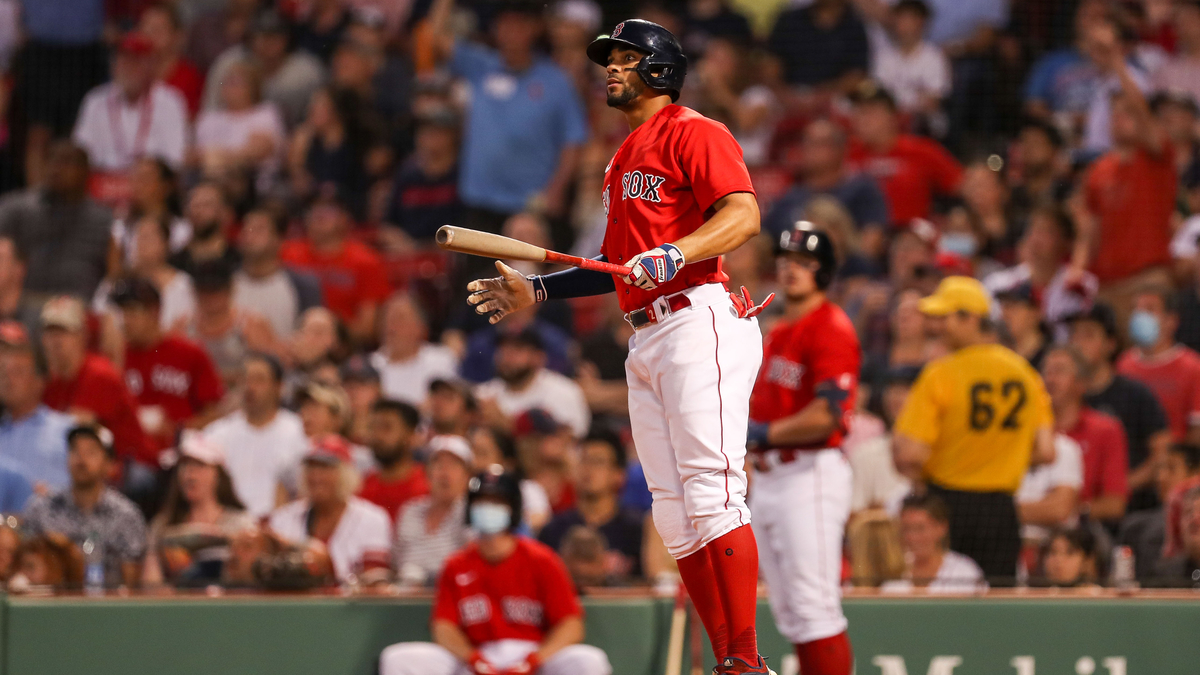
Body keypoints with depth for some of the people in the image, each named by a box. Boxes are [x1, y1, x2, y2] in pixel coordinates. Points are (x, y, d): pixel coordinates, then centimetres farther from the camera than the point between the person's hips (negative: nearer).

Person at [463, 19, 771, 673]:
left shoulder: (692, 133, -1)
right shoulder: (624, 159, 27)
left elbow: (743, 214, -16)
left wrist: (673, 255, -29)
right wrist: (537, 290, 27)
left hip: (699, 323, -10)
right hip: (646, 344, 10)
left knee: (712, 497, -17)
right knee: (674, 517, 3)